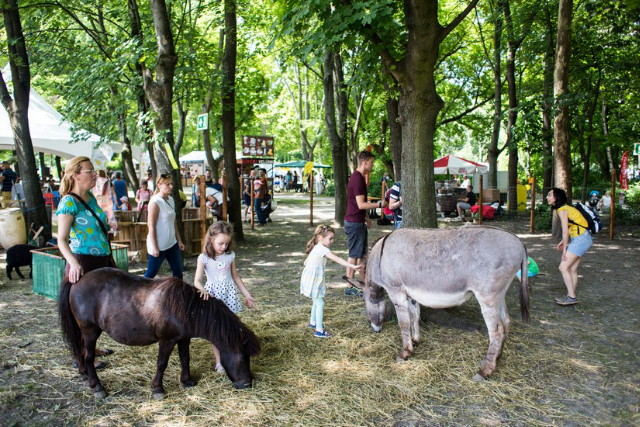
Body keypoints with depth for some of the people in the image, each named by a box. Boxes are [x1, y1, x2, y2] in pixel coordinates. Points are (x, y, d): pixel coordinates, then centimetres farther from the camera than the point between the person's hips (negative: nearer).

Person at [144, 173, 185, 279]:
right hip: (159, 246, -8)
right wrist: (154, 247, -19)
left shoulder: (171, 199, 7)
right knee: (151, 272, 5)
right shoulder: (155, 202, -16)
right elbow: (151, 226, -18)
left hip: (171, 243, 8)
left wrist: (179, 240, 14)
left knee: (178, 271, 11)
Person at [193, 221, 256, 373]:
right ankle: (219, 362, 18)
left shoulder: (230, 255, 1)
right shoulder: (204, 258, -10)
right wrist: (204, 291, -37)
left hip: (230, 293, 3)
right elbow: (197, 281, -15)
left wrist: (247, 295, 13)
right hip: (213, 294, -3)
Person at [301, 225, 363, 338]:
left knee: (317, 302, 24)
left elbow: (306, 262, 18)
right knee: (320, 303, -6)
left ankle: (313, 322, 40)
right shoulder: (323, 249, -19)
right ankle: (319, 330, -3)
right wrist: (353, 266, -33)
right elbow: (337, 259, -28)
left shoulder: (316, 248, 11)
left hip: (311, 279, 10)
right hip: (313, 281, -10)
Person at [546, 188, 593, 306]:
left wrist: (564, 249, -11)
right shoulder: (565, 207, 13)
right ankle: (571, 295, 19)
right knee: (572, 269, 13)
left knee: (563, 267, -8)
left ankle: (572, 297, -5)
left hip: (580, 239, -9)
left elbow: (565, 231, -16)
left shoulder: (562, 210, -14)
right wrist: (563, 242, 10)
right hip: (580, 239, 9)